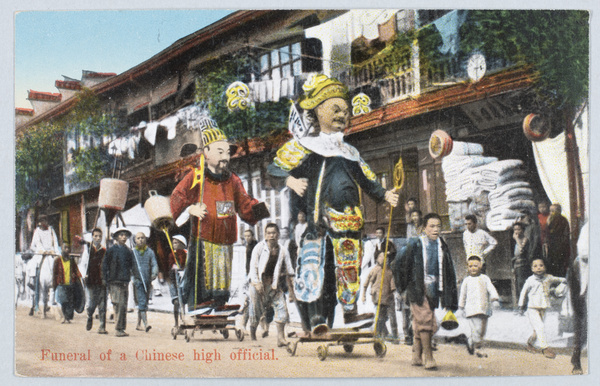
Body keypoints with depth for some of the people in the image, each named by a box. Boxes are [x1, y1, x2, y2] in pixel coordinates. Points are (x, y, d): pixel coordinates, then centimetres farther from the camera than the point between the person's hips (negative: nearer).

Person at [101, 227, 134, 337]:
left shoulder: (128, 251, 14)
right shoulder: (111, 250, 2)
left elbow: (132, 266, 19)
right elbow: (104, 265, 2)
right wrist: (105, 280, -3)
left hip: (125, 282, 4)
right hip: (114, 282, -4)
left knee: (124, 306, 4)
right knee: (119, 304, -11)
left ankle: (121, 328, 9)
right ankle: (118, 329, -8)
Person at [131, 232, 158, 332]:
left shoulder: (150, 252, 10)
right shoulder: (132, 252, 5)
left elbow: (154, 265, 3)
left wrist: (154, 274, -17)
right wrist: (134, 276, -12)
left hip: (148, 281, 3)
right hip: (138, 280, -3)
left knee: (143, 303, 11)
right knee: (142, 302, -16)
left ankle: (139, 324, 23)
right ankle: (145, 323, -23)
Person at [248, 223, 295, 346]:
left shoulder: (283, 251, 4)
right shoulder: (259, 247, -4)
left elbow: (288, 271, 8)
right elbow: (253, 267, -8)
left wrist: (291, 291, 6)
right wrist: (256, 283, -22)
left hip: (274, 284, 3)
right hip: (259, 283, -3)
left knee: (281, 307, -11)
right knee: (256, 311, -1)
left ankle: (280, 338, -7)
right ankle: (252, 335, 21)